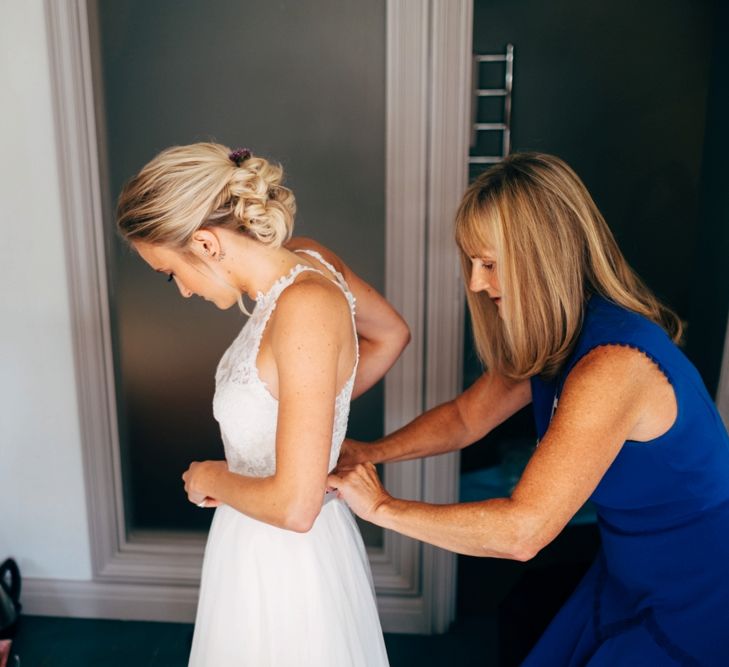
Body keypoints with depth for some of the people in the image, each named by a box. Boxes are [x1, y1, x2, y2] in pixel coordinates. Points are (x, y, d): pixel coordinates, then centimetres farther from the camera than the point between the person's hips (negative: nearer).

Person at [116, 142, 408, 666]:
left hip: (284, 563, -8)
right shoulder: (307, 259, -7)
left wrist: (212, 478, -11)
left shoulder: (305, 306, -30)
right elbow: (391, 335, 13)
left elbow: (294, 506, -29)